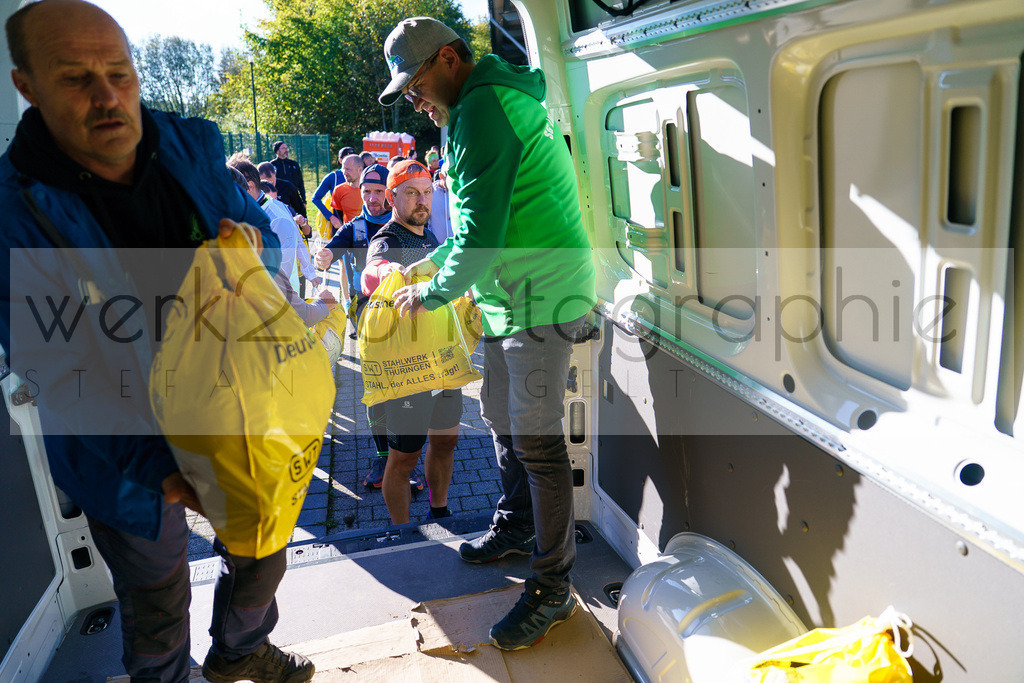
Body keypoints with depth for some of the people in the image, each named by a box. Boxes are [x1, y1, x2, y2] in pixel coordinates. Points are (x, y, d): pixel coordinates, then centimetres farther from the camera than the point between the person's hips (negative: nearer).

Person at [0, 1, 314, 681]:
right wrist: (156, 467, -27)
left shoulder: (193, 148, -7)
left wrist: (252, 249, -22)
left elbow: (263, 230, 4)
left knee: (262, 548, 24)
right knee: (157, 602, 18)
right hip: (127, 454, -4)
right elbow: (61, 372, -20)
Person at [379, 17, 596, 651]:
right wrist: (431, 263, 19)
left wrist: (429, 294, -8)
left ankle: (553, 587, 7)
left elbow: (482, 234, -23)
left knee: (536, 439, -6)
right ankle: (516, 527, 39)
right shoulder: (494, 99, 18)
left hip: (542, 295, -11)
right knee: (503, 420, 20)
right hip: (510, 295, 11)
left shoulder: (482, 108, -16)